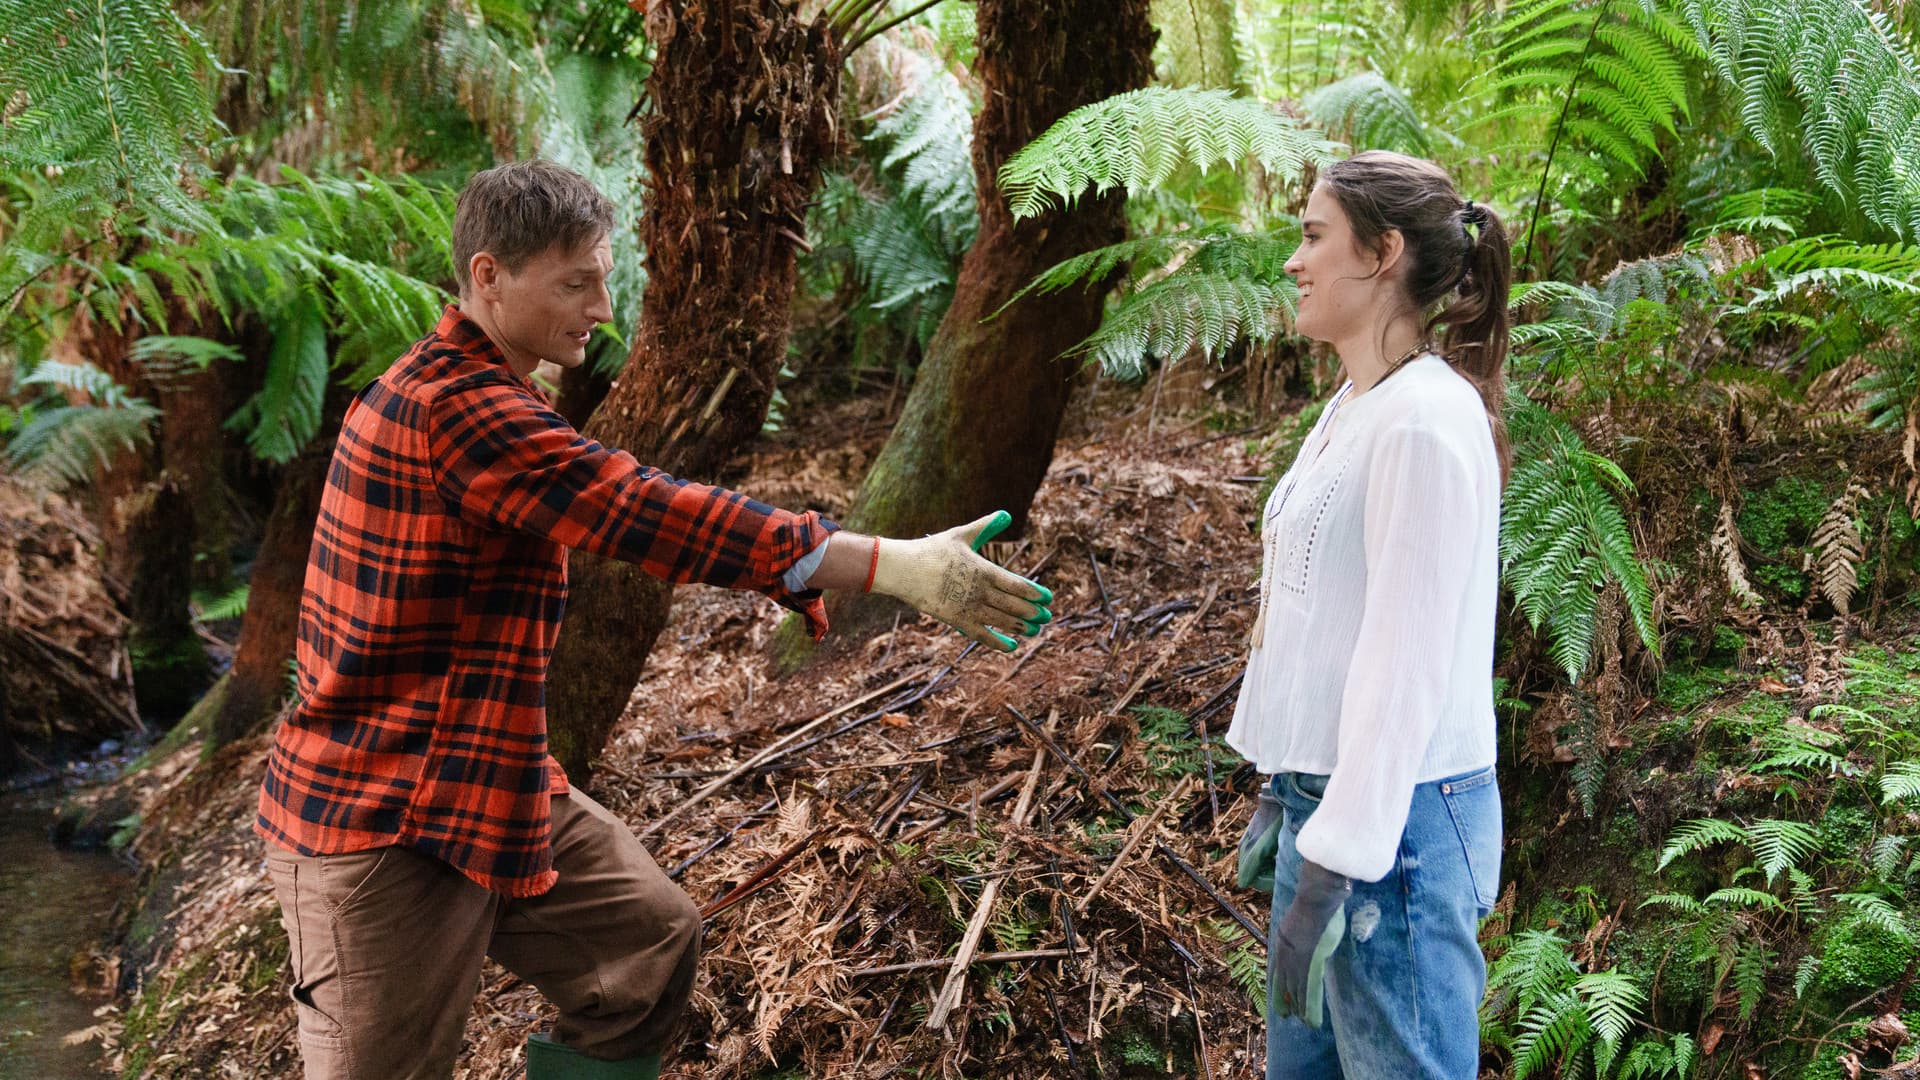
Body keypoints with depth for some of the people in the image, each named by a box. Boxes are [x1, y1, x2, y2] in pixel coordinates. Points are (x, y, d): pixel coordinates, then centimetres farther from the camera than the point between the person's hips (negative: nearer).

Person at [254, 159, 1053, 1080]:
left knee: (653, 936, 11)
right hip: (382, 827, -10)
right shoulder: (452, 406, -24)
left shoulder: (459, 388, 12)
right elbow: (647, 514, -31)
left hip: (487, 788, 10)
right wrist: (896, 566, -33)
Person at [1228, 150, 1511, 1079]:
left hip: (1394, 818, -10)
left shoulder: (1425, 421, -18)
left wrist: (1336, 868, -21)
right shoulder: (1354, 407, 12)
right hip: (1326, 794, 10)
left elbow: (1405, 664, -21)